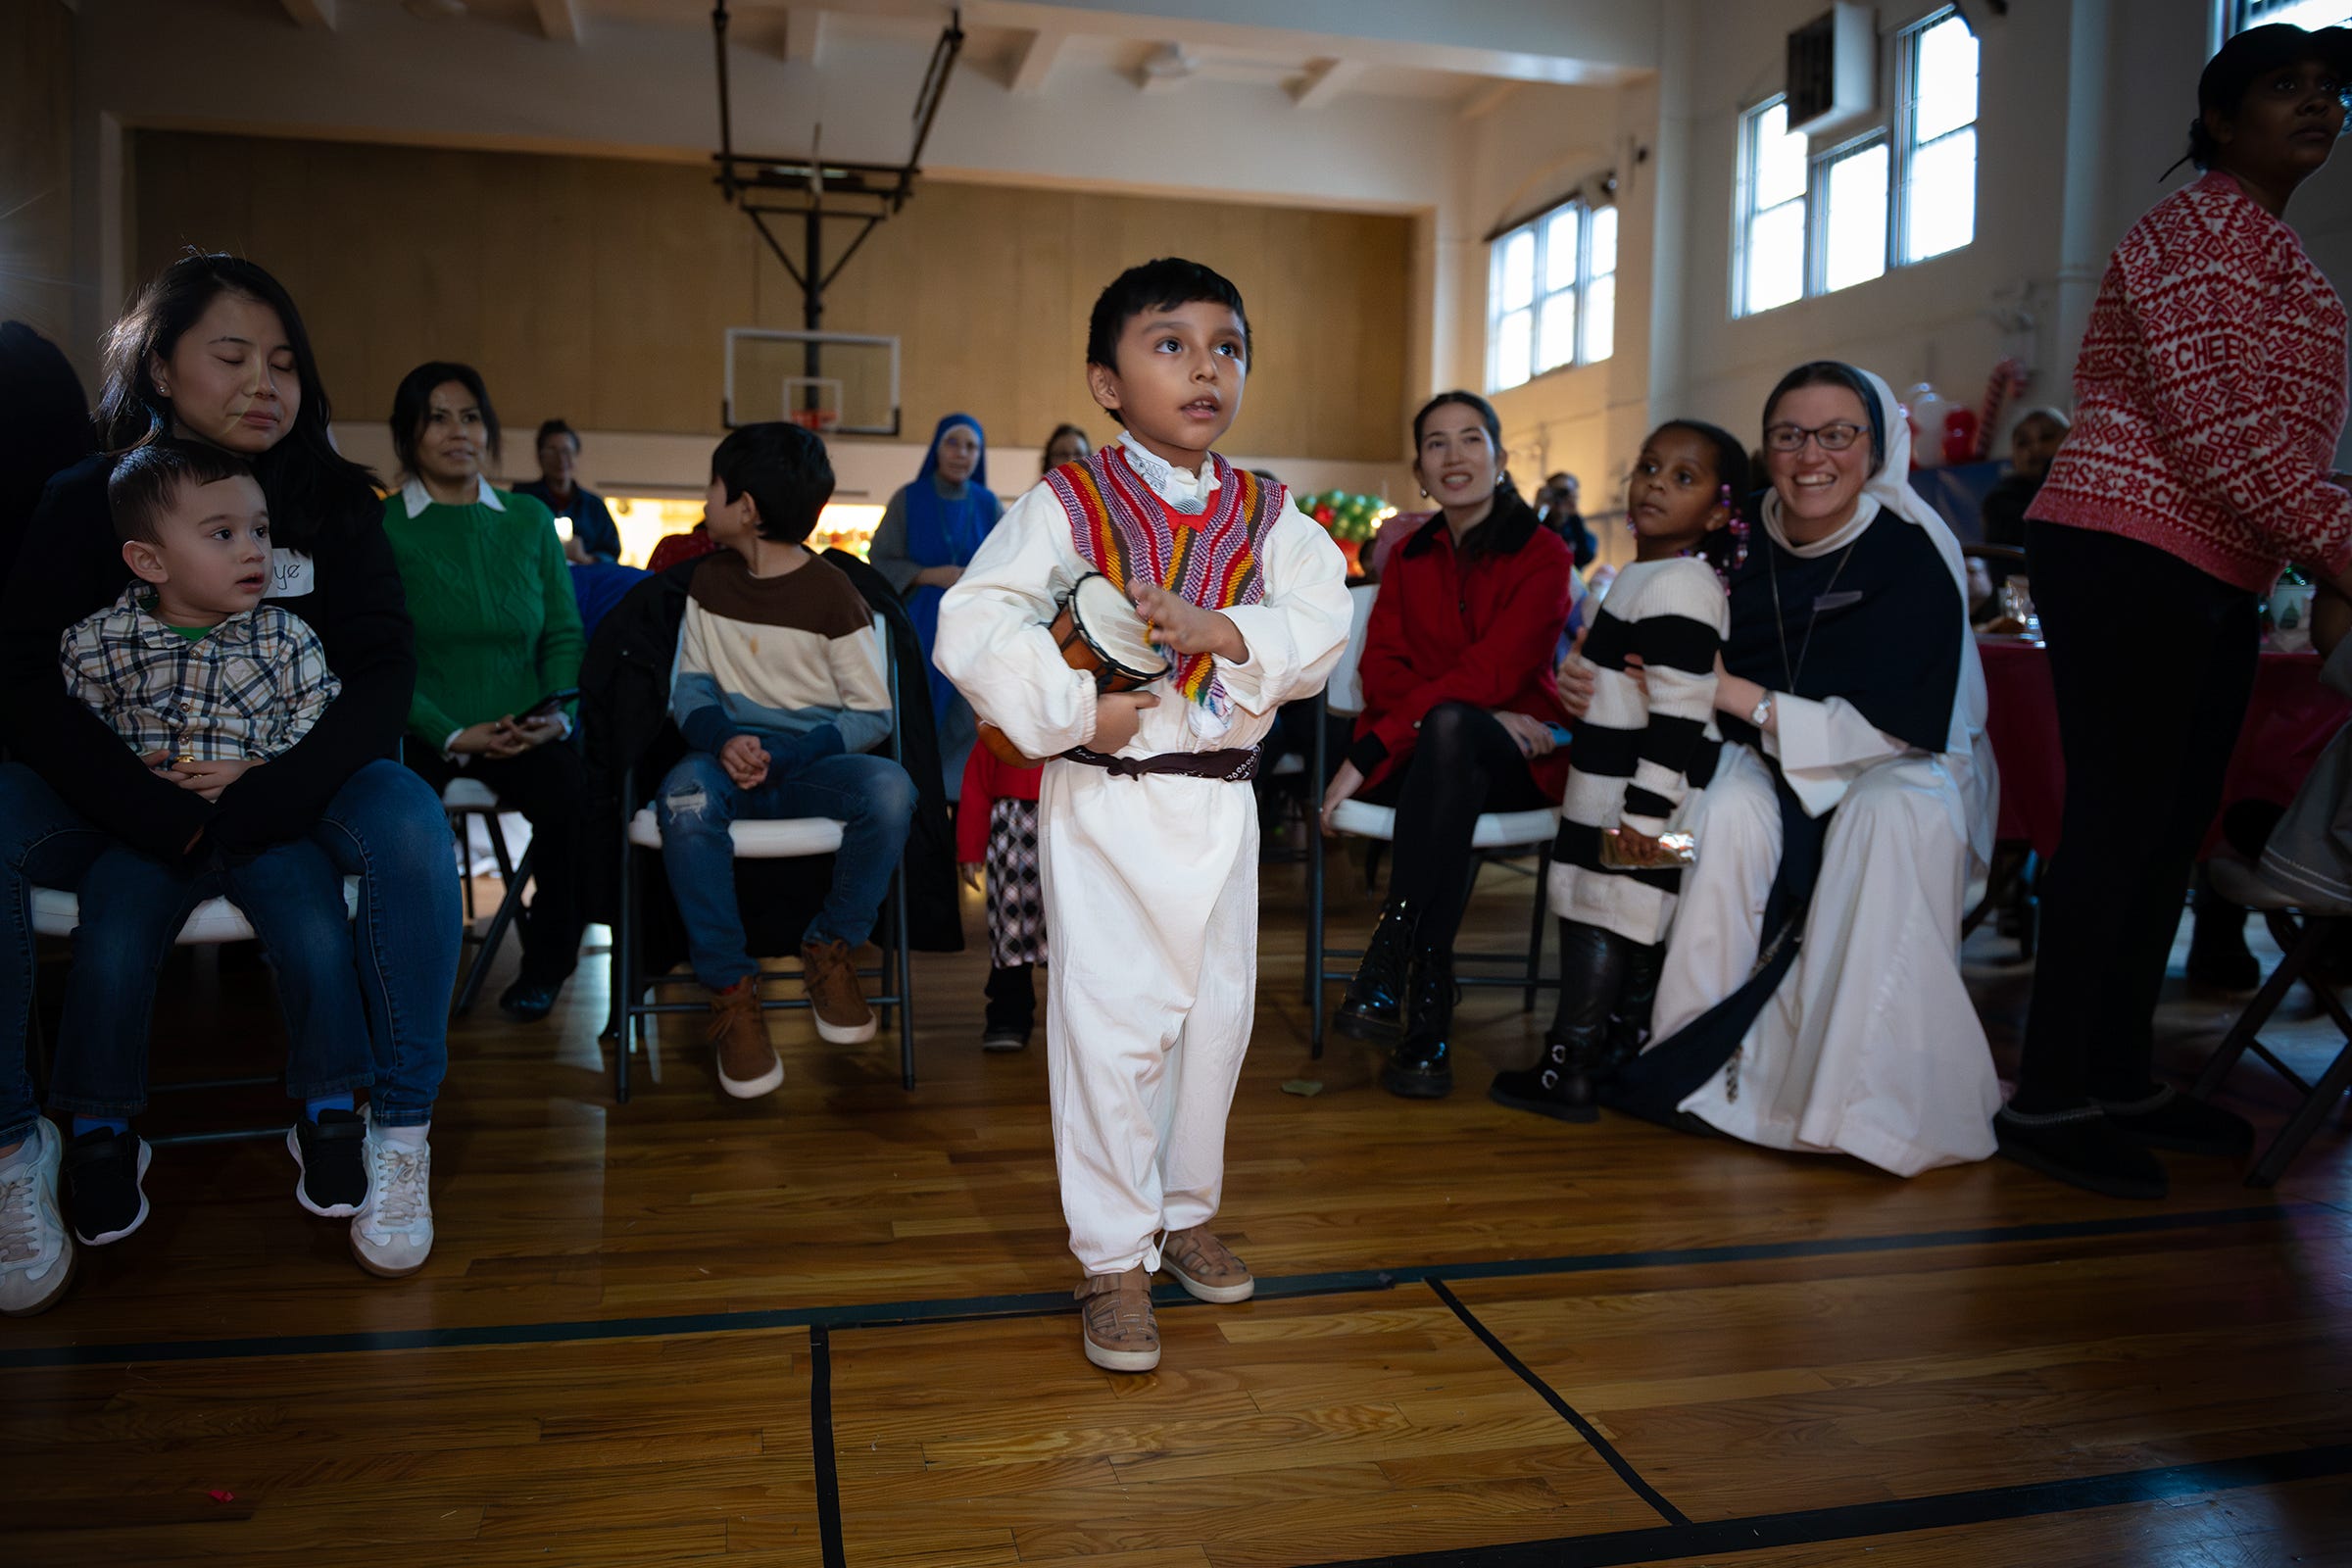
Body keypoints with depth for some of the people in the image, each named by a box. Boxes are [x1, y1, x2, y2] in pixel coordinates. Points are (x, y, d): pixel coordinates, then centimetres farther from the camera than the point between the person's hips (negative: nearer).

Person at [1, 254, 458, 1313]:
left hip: (294, 785, 0)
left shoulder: (334, 500, 2)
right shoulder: (86, 501, 1)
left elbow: (381, 671, -9)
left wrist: (257, 801, -23)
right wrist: (165, 818, -25)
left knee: (407, 823, -31)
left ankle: (401, 1129, -19)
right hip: (115, 789, 1)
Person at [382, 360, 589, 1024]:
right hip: (421, 731, -2)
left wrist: (557, 715, -7)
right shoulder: (381, 528, 1)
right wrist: (453, 735, -17)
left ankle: (545, 964, -3)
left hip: (523, 730, 2)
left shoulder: (529, 520, 12)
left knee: (570, 795, -27)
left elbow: (564, 633, 11)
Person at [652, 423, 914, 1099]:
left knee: (889, 788, -35)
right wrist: (722, 739, -11)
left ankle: (829, 949, -9)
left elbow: (872, 714, -4)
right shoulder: (709, 580, 10)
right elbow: (690, 683, 13)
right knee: (684, 797, -35)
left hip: (812, 761, -2)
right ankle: (731, 989, -22)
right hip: (732, 756, 3)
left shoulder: (833, 597, -5)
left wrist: (783, 756, -18)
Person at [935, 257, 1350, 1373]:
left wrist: (1225, 630, -21)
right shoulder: (1066, 505, -6)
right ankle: (1114, 1257, 13)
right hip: (1106, 799, -4)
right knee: (1112, 1021, -2)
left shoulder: (1265, 514, 7)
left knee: (1217, 1011, 13)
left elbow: (1324, 622, -5)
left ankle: (1184, 1209, 34)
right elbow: (971, 626, -15)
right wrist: (1077, 711, -19)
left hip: (1221, 797, 5)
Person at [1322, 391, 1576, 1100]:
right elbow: (1380, 667, 1)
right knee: (1447, 726, -35)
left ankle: (1387, 963, -37)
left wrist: (1370, 751, -24)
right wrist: (1475, 717, -19)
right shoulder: (1409, 557, 14)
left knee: (1446, 726, -36)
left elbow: (1490, 674, -15)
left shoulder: (1542, 554, -1)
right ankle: (1428, 999, -37)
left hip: (1518, 762, -2)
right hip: (1419, 755, 3)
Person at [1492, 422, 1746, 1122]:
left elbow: (1681, 711, -23)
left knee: (1598, 918, -6)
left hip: (1642, 794, -10)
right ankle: (1622, 1053, 25)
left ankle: (1567, 1066, 1)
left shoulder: (1677, 585, -16)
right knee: (1636, 929, 15)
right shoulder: (1645, 575, 16)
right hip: (1612, 790, 10)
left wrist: (1646, 811, -24)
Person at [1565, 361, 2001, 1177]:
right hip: (1775, 767, 2)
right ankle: (1705, 1067, -23)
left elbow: (1902, 726, -18)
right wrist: (1602, 687, -19)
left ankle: (1880, 1094, -26)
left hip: (1906, 771, -2)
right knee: (1732, 807, -31)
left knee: (1890, 819, -35)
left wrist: (1745, 700, -24)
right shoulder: (1748, 549, -2)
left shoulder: (1911, 552, -12)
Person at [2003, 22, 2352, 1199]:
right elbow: (2218, 425, -17)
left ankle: (2123, 1080, 18)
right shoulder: (2196, 230, -7)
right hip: (2127, 559, -10)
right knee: (2117, 824, -10)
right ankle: (2049, 1101, -4)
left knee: (2169, 830, 10)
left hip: (2213, 580, 10)